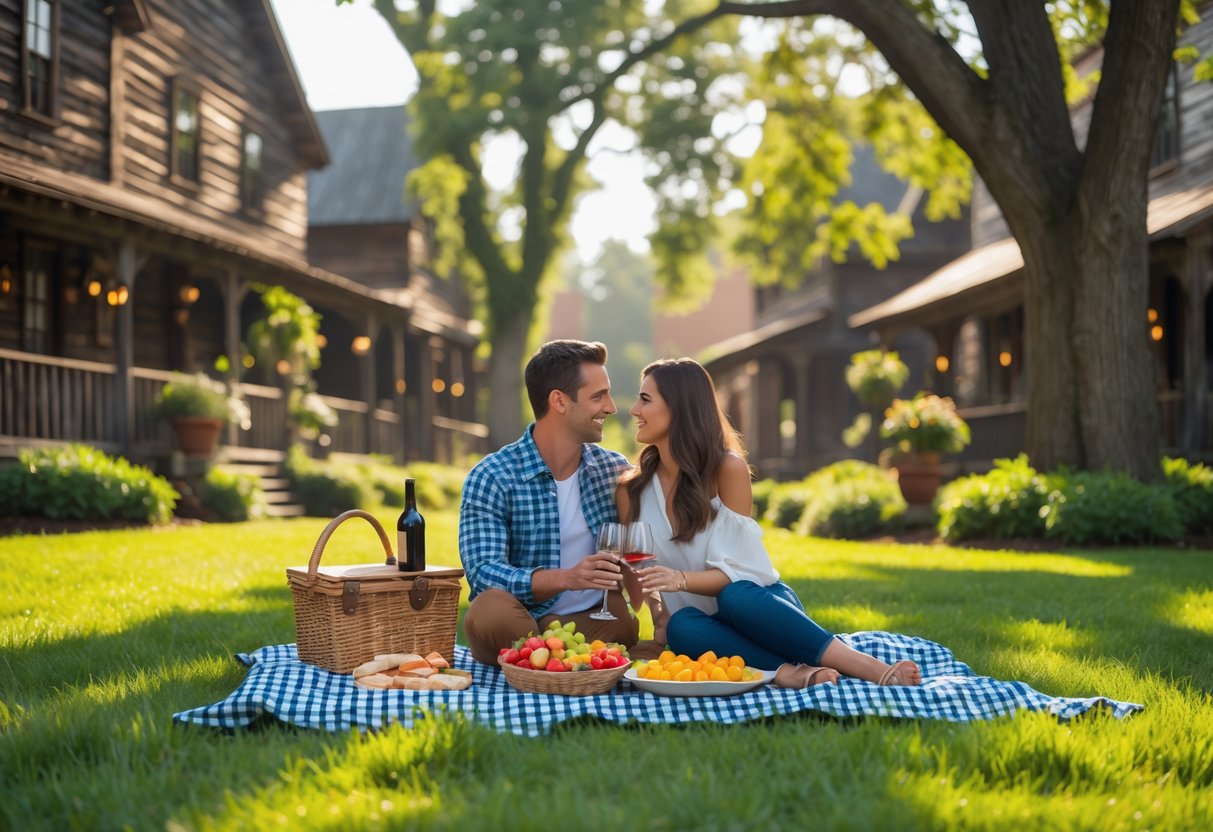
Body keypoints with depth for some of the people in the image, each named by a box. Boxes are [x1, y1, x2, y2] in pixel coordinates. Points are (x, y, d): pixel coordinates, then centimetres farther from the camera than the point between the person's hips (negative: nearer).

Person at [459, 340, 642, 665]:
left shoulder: (617, 471, 7)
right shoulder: (491, 478, -8)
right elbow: (482, 574, -18)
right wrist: (567, 578, -33)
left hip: (597, 623, 3)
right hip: (517, 626, -3)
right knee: (492, 606, -35)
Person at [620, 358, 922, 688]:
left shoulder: (728, 469, -7)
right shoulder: (630, 492, 3)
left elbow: (731, 573, -11)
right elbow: (640, 575, 10)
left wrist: (681, 580, -30)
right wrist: (662, 622, -9)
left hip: (760, 605, -2)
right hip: (707, 626, 2)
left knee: (735, 597, -37)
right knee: (681, 626, -34)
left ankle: (872, 667, -41)